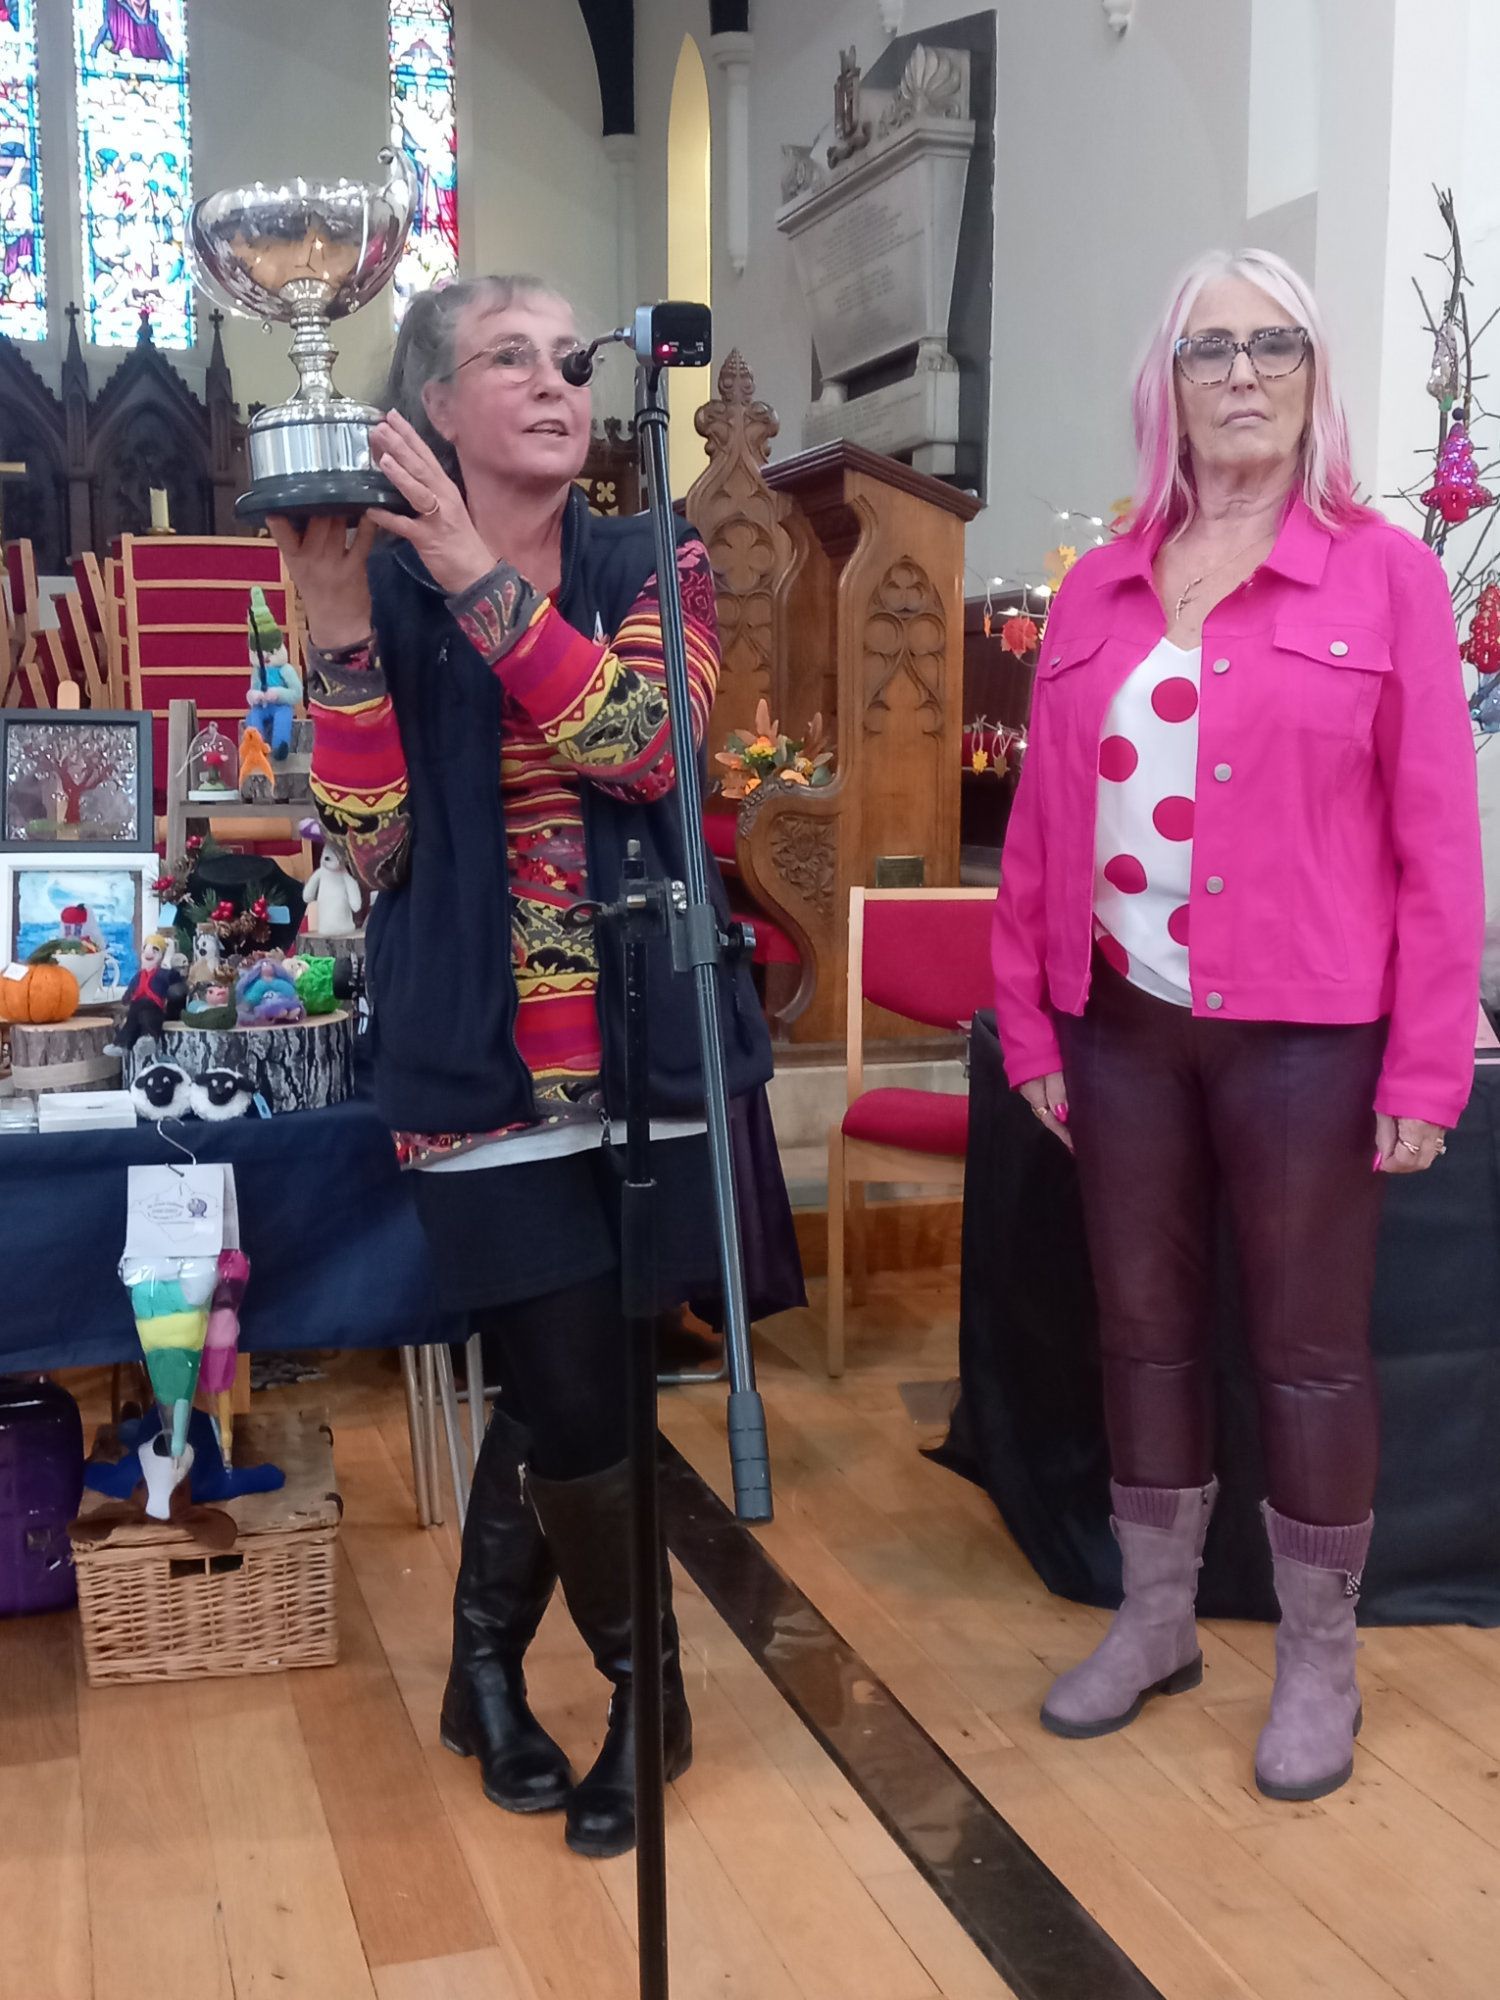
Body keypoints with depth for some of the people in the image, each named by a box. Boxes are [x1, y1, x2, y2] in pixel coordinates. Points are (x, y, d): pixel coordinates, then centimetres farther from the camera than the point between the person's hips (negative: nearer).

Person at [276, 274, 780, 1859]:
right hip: (484, 1067, -2)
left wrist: (477, 574, -24)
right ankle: (647, 1694, 24)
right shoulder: (383, 582, 1)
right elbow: (368, 844, -7)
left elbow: (641, 743, -17)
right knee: (578, 1404, -1)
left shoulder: (653, 569, 4)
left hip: (652, 1051, 2)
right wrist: (336, 626, -18)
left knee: (553, 1389, 11)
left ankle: (487, 1670, 34)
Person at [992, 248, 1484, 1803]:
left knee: (1308, 1352, 7)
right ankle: (1155, 1619, 33)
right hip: (1123, 1026, 4)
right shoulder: (1096, 594, 8)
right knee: (1143, 1332, 14)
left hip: (1307, 1034, -3)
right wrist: (1026, 1018, 6)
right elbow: (1040, 824, 9)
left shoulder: (1382, 574, -2)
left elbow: (1436, 835, -5)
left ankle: (1319, 1660, 26)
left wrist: (1427, 1059, -9)